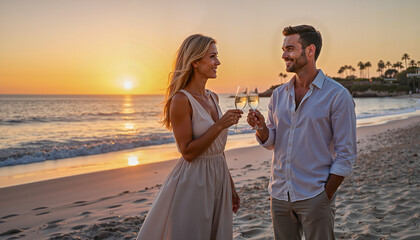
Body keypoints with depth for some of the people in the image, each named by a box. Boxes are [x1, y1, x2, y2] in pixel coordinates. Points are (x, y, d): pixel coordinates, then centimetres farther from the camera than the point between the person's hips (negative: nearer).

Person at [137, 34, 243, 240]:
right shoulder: (181, 100, -15)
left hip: (218, 180, 8)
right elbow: (188, 152, -17)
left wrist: (230, 186, 16)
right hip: (192, 182, -7)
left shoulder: (213, 98, 9)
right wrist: (220, 125, -21)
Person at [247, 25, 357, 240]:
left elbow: (346, 154, -8)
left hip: (314, 197, -5)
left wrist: (326, 195, -12)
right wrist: (261, 127, -10)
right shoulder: (279, 94, 9)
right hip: (279, 195, 5)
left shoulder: (337, 95, -8)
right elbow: (270, 141, 11)